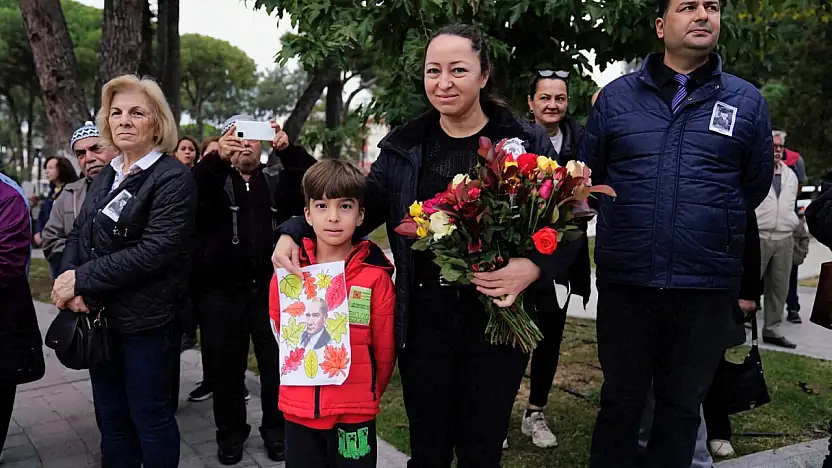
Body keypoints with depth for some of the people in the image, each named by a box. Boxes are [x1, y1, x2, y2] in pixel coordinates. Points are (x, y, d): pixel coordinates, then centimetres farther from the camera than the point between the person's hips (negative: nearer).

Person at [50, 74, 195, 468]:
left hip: (146, 320, -7)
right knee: (111, 417, 19)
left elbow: (155, 250, -22)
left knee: (149, 417, 8)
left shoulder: (173, 178, -13)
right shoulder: (105, 177, 13)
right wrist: (69, 281, -10)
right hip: (101, 316, 7)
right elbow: (78, 236, 11)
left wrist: (82, 279, -18)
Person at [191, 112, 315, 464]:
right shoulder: (214, 178, 8)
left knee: (277, 363, 8)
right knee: (224, 366, 10)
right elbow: (189, 195, -14)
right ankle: (230, 433, 29)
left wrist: (288, 149, -25)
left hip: (272, 288, 0)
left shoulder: (280, 177, 10)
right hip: (222, 290, 0)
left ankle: (276, 430, 27)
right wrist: (216, 157, -31)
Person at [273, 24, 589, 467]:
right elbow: (360, 208, 8)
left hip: (497, 317, -1)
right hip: (422, 316, 2)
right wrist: (295, 233, -5)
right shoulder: (403, 146, 4)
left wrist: (535, 266, -20)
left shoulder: (527, 141, -2)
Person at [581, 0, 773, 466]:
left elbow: (755, 185, 12)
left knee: (684, 405, 16)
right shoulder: (617, 96, 4)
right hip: (625, 282, 0)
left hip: (708, 287, 1)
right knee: (620, 402, 13)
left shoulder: (747, 101, 5)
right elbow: (590, 174, 11)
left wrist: (708, 222, 13)